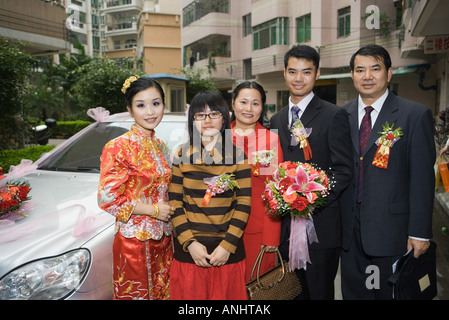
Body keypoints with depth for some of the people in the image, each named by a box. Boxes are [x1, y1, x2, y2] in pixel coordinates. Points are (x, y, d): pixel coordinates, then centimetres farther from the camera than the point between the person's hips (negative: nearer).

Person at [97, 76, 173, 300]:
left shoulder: (159, 145, 8)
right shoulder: (118, 147, -14)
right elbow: (107, 199, -17)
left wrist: (169, 209, 0)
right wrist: (154, 210, -16)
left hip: (163, 239, 6)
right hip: (134, 241, -6)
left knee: (163, 292, 18)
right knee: (136, 294, 10)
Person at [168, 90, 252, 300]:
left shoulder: (237, 156, -1)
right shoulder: (182, 156, 1)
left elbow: (244, 203, -4)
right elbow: (174, 203, -1)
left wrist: (228, 245, -12)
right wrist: (189, 243, -10)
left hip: (228, 251, 0)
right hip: (189, 250, 0)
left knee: (226, 293, 13)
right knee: (191, 293, 12)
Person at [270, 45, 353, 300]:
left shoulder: (334, 115, -5)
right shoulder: (277, 119, 13)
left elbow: (343, 169, -10)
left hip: (320, 224, -5)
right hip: (285, 225, 5)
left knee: (320, 292, 10)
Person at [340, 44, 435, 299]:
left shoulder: (416, 115, -6)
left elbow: (423, 179, -8)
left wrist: (420, 232, -10)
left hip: (392, 228, -3)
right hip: (350, 229, 4)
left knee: (392, 292, 13)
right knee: (353, 292, 16)